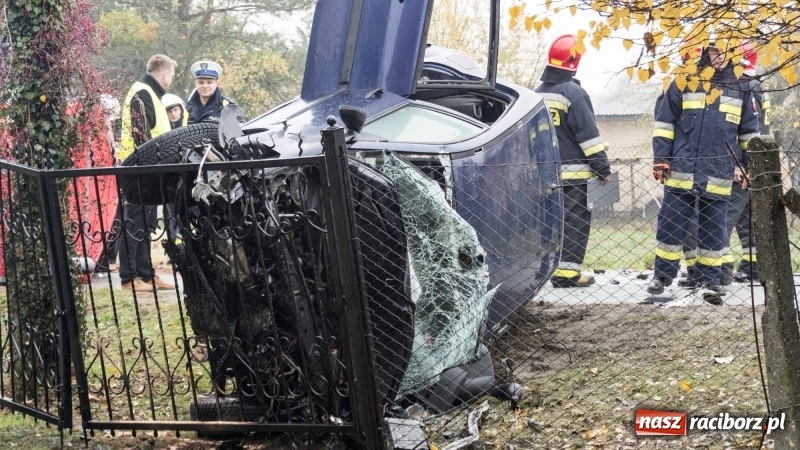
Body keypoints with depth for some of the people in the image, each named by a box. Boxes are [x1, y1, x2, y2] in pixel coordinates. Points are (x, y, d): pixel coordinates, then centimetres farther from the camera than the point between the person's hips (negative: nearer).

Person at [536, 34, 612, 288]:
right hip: (575, 172, -7)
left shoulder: (539, 93, 11)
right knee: (575, 222, -3)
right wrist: (603, 168, -10)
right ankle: (567, 273, -5)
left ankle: (553, 268, 16)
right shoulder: (573, 92, -14)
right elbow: (588, 134, -15)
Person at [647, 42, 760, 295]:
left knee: (713, 231, 7)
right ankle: (663, 275, 12)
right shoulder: (685, 82, 1)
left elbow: (749, 131, 14)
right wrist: (660, 159, -2)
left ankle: (709, 277, 18)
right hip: (681, 173, -2)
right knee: (671, 226, 1)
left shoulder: (741, 87, 8)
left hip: (719, 177, 2)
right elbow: (664, 122, 3)